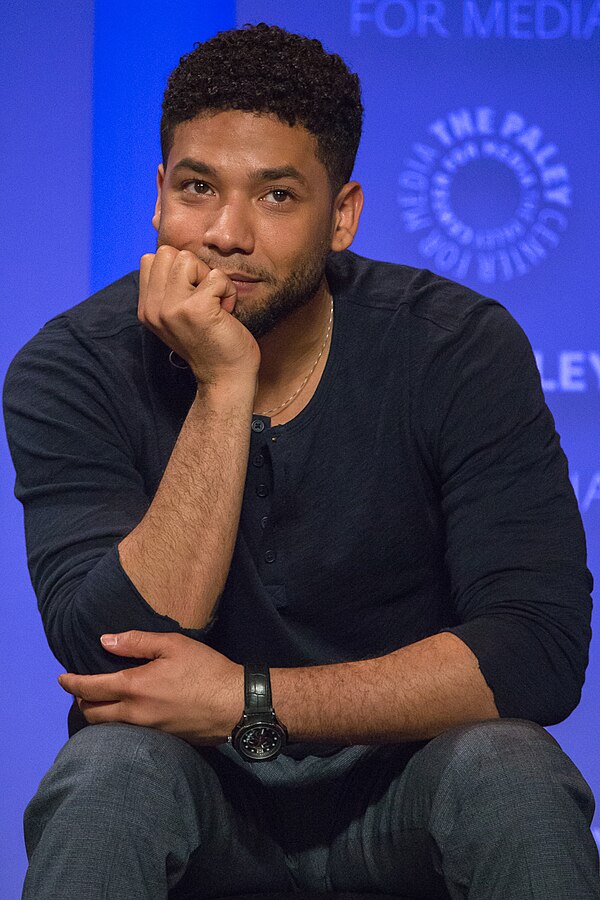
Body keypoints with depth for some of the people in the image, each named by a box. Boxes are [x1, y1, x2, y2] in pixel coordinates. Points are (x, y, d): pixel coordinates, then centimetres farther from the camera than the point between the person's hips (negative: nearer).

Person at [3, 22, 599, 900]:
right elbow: (114, 661, -23)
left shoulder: (461, 349, -12)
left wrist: (247, 699, -25)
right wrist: (224, 386, -28)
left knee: (510, 770, -31)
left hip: (403, 777, 0)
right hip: (193, 790, 0)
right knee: (110, 771, -32)